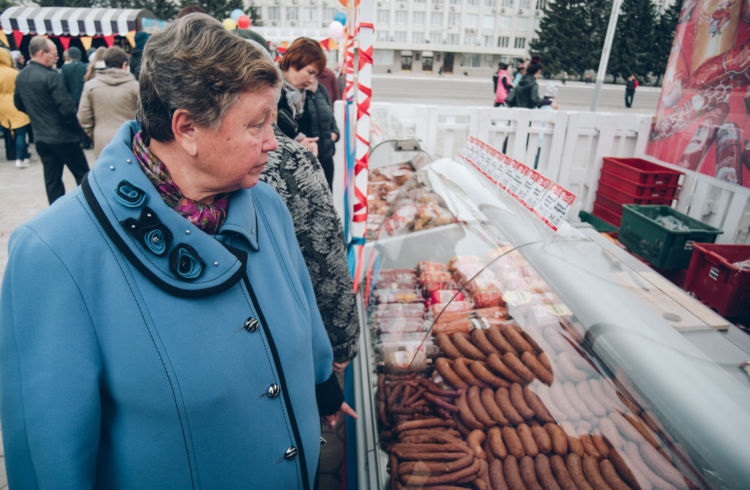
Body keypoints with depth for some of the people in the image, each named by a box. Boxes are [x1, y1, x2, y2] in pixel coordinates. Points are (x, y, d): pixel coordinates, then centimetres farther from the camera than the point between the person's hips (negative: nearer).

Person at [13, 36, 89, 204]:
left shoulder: (20, 76, 8)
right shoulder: (51, 76, -17)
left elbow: (19, 104, 18)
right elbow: (67, 108, -20)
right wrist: (79, 129, -7)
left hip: (40, 137, 7)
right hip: (63, 136, -7)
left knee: (52, 180, 11)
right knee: (82, 175, 4)